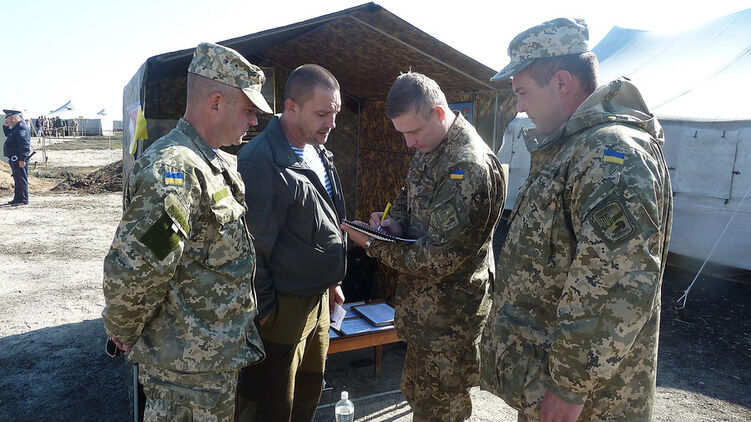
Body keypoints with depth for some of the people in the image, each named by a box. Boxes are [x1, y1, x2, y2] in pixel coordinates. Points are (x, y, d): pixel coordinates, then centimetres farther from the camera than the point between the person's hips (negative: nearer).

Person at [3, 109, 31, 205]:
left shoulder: (21, 128, -17)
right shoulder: (16, 127, 17)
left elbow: (24, 145, -24)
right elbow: (7, 134, 35)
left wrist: (22, 159, -27)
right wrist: (5, 125, 16)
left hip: (19, 160, -11)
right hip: (14, 159, 11)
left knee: (21, 179, -8)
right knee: (17, 179, 15)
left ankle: (23, 199, -6)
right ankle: (17, 198, 23)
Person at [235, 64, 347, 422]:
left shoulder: (319, 153, 7)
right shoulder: (260, 160, -22)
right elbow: (252, 245, -20)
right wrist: (264, 308, -15)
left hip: (318, 298, 8)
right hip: (282, 308, -8)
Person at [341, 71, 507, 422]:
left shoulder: (469, 167, -26)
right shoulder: (429, 149, 5)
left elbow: (438, 260, -27)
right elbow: (408, 195, 20)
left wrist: (375, 245, -16)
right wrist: (395, 221, -3)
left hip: (448, 317, -9)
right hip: (422, 305, 9)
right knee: (418, 393, 23)